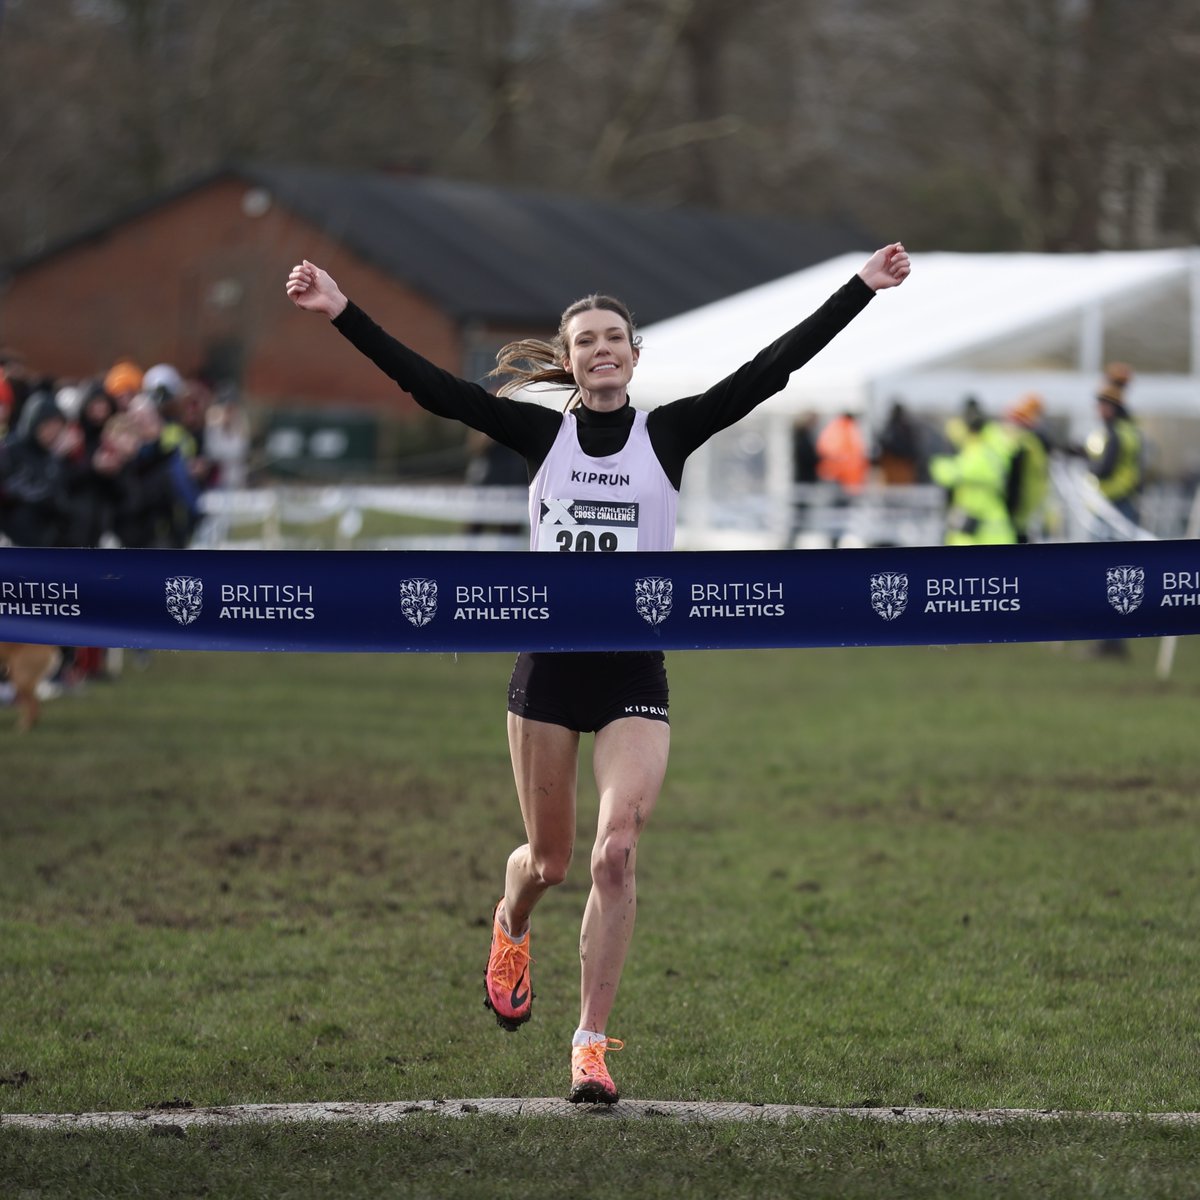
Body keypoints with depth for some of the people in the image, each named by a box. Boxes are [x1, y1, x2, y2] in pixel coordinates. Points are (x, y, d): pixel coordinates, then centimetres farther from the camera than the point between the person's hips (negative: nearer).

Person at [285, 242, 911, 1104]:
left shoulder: (669, 433, 3)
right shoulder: (543, 433, 4)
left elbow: (772, 369, -3)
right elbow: (432, 386, -2)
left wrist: (863, 289, -9)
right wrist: (342, 313, -10)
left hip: (635, 669, -1)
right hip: (549, 663, 1)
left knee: (617, 853, -14)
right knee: (550, 860, 11)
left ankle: (592, 1045, -8)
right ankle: (511, 932, 48)